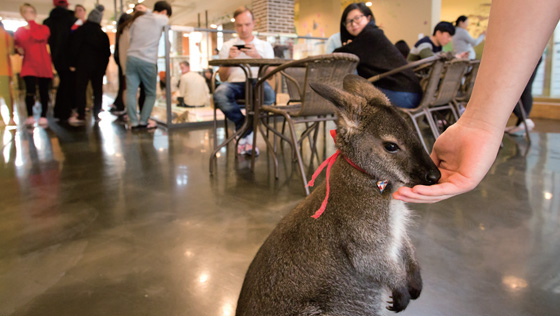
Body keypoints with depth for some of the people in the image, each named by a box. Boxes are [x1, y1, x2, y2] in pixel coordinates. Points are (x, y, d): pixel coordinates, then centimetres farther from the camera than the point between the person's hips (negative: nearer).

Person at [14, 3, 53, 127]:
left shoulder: (43, 28, 4)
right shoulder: (19, 31, 11)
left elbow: (39, 37, -19)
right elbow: (16, 45, 23)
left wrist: (32, 21, -12)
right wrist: (19, 50, 0)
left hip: (44, 65, -1)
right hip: (29, 66, 1)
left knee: (44, 92, 2)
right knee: (30, 91, -12)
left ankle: (43, 116, 11)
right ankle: (30, 116, -1)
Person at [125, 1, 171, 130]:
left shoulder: (139, 19, 16)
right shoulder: (162, 19, 2)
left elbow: (130, 35, 16)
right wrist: (147, 11, 31)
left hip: (131, 57, 4)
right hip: (147, 61, -4)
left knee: (131, 91, 3)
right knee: (151, 94, 9)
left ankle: (133, 122, 0)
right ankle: (143, 122, 6)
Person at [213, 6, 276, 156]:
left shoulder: (265, 46, 19)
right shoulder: (227, 46, 18)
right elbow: (223, 78, 10)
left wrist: (257, 56, -11)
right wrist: (229, 59, -7)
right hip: (234, 83, 1)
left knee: (269, 94, -39)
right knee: (219, 94, -37)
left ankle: (243, 131, -16)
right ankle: (248, 135, -20)